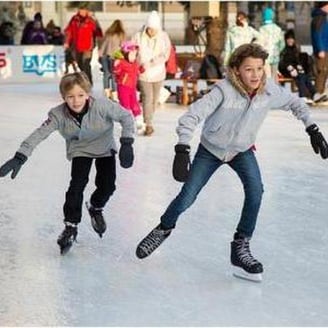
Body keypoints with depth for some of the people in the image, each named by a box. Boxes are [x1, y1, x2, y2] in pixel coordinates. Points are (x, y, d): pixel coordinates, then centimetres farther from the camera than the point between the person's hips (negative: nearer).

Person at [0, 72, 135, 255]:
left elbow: (126, 116, -24)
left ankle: (95, 208, 27)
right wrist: (20, 157, -43)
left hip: (105, 148, 0)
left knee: (107, 186, -7)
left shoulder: (102, 106, -34)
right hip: (80, 150, 0)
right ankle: (71, 227, 1)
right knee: (77, 185, -15)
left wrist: (127, 143, -32)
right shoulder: (59, 115, -29)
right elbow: (39, 134, -33)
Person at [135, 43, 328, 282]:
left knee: (255, 191, -22)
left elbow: (295, 103, -1)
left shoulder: (271, 90, -21)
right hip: (211, 150, -2)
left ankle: (241, 247, -8)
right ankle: (164, 229, 33)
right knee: (187, 197, 1)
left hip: (242, 150, 2)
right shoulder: (224, 90, -34)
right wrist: (183, 151, -47)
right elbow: (191, 117, -36)